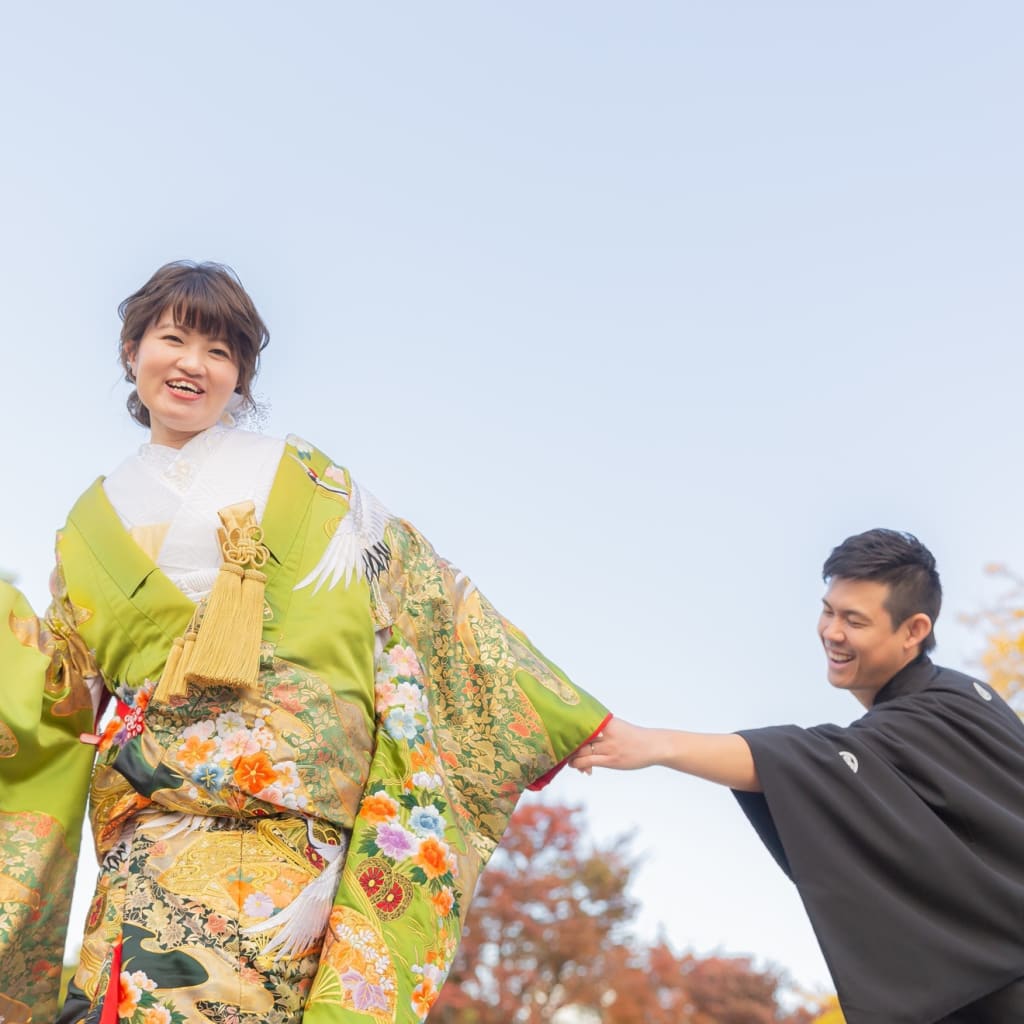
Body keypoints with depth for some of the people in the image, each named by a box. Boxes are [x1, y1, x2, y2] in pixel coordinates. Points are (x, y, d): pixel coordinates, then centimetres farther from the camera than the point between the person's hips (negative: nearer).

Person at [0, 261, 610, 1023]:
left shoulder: (304, 479, 13)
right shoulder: (95, 522, 20)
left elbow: (421, 597, 12)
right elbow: (66, 692, 20)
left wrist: (564, 716, 12)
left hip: (288, 807, -3)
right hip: (158, 808, 3)